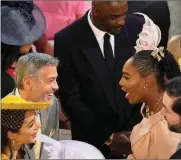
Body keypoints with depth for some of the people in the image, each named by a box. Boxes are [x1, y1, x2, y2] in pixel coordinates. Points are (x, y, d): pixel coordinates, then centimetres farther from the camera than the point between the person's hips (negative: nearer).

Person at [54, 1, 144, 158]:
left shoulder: (137, 28, -9)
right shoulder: (67, 40, -16)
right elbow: (70, 98, -12)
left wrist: (135, 128, -12)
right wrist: (107, 138, -15)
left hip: (136, 132, 2)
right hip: (93, 139, -2)